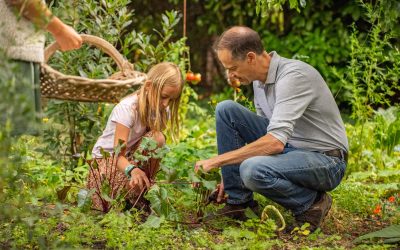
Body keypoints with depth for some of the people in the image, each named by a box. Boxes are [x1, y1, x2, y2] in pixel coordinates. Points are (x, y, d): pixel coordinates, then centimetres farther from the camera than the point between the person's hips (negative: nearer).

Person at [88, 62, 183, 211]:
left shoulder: (163, 111, -9)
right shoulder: (127, 108, -30)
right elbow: (119, 154, -37)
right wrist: (132, 170, -60)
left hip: (132, 157, 5)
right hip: (106, 157, -5)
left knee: (157, 137, -27)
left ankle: (140, 195, -12)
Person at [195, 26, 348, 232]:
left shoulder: (293, 76, -24)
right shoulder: (260, 79, 4)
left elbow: (275, 142, -33)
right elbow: (265, 133, 16)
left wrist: (217, 161, -28)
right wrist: (229, 172, 8)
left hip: (325, 161, -9)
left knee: (253, 170, -35)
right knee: (225, 110, -4)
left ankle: (311, 202, -7)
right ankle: (238, 201, 1)